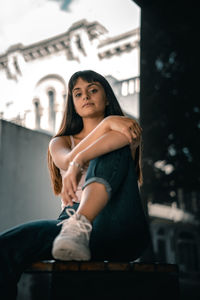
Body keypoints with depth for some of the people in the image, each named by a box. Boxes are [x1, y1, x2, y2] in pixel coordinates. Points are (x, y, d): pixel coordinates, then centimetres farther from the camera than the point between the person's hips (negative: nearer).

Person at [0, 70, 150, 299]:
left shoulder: (128, 129, 18)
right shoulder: (60, 142, 24)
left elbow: (121, 136, -10)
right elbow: (67, 161, -2)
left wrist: (78, 162, -25)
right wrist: (107, 123, -11)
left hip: (120, 228, -1)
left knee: (112, 149, -22)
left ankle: (78, 226, -41)